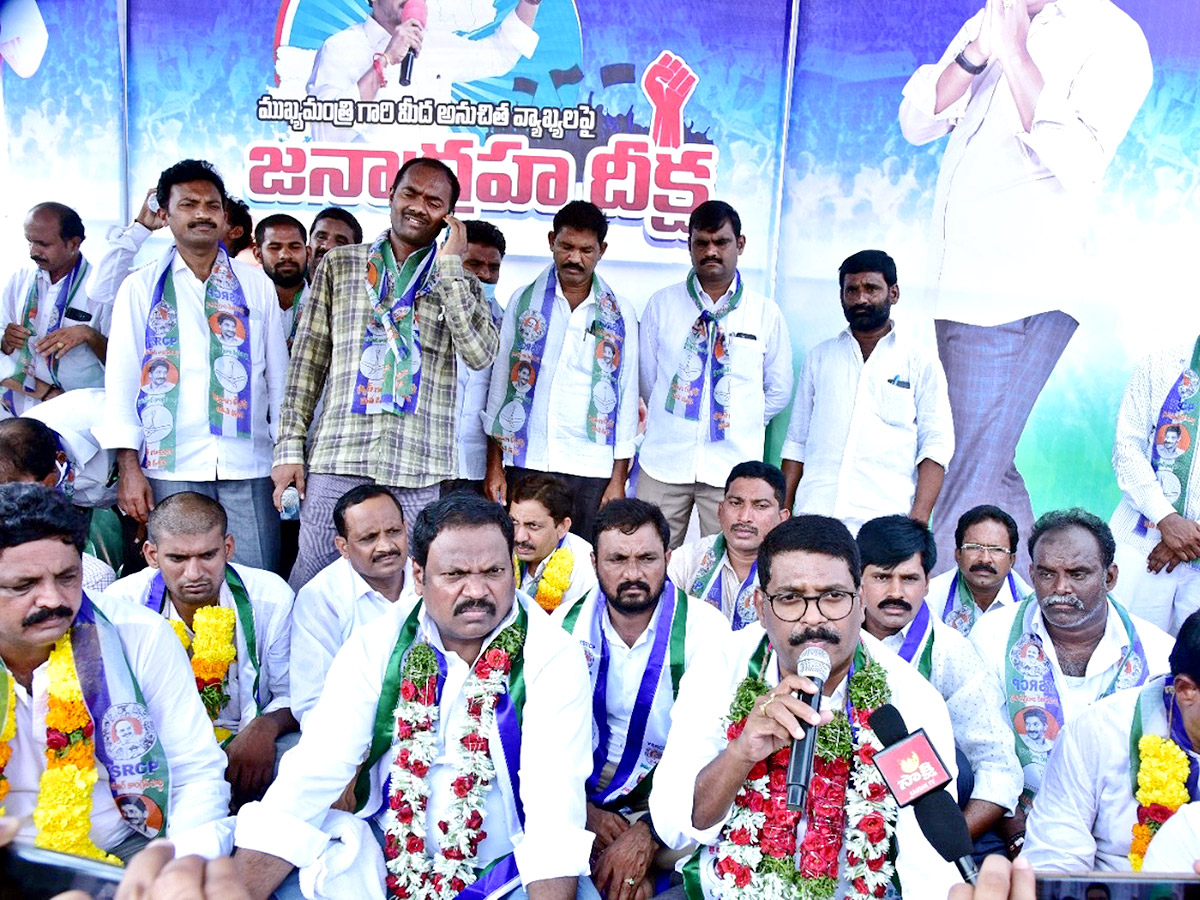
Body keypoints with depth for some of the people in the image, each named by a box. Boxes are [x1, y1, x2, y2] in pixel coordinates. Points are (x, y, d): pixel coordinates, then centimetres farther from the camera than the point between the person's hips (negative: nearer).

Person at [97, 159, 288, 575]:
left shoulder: (257, 285, 11)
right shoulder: (141, 287, 9)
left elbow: (279, 376, 12)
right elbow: (121, 380, 5)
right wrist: (128, 468, -4)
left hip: (249, 466, 1)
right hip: (170, 467, 0)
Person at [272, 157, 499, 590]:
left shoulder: (460, 282, 12)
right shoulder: (339, 264, 13)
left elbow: (480, 354, -7)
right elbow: (308, 359, 9)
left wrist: (450, 266, -6)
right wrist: (290, 446, 2)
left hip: (419, 472, 0)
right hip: (336, 460, 0)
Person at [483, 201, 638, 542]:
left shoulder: (619, 315, 6)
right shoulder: (524, 300, 7)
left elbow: (627, 397, 6)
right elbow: (499, 381, 8)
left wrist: (619, 479, 2)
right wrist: (494, 465, 4)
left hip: (591, 468, 0)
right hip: (524, 463, 1)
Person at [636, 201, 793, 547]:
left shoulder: (766, 313, 6)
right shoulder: (661, 304, 7)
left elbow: (779, 390, 13)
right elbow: (645, 378, 13)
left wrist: (743, 423, 10)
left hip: (732, 466, 0)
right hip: (664, 460, 1)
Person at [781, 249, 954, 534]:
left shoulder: (922, 365, 9)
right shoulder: (819, 358, 17)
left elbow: (936, 446, 2)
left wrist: (919, 519, -12)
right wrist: (782, 511, 8)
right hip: (813, 518, 2)